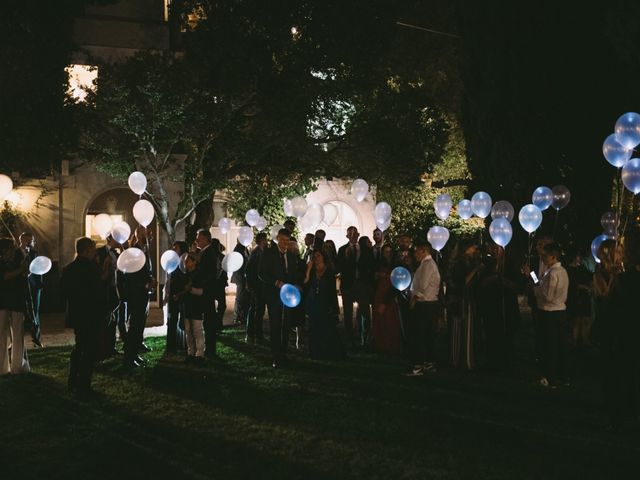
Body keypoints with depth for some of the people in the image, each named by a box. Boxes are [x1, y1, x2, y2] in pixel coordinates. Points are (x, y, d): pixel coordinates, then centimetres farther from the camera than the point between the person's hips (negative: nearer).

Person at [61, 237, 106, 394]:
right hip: (90, 316, -7)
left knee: (79, 346, 21)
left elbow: (65, 292, 10)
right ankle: (83, 385, 2)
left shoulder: (68, 268, 5)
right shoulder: (91, 267, -16)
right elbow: (100, 291, -17)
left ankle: (72, 382, 24)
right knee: (89, 350, 1)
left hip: (75, 314, 7)